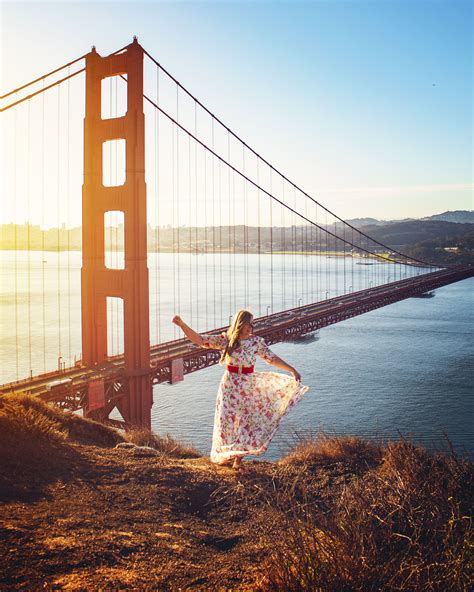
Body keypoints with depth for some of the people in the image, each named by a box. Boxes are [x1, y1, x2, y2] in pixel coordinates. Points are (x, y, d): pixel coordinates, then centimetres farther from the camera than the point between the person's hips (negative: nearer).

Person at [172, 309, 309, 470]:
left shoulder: (256, 341, -3)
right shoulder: (225, 340, -7)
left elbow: (272, 358, 2)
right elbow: (199, 340, -8)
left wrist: (292, 370, -3)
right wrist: (182, 325, -17)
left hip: (248, 386, 1)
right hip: (230, 385, -1)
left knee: (245, 421, 7)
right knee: (227, 420, 3)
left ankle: (238, 458, 23)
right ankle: (225, 455, 24)